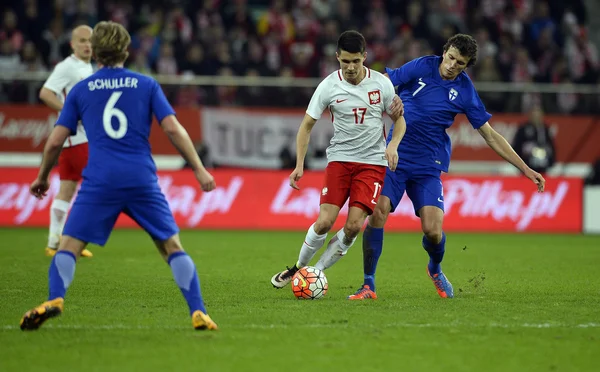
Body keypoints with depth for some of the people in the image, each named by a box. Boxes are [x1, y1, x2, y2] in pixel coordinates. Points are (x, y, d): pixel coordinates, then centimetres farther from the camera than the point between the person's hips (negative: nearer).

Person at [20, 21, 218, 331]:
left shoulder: (80, 90, 10)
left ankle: (55, 299, -23)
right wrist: (199, 169, 6)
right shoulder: (146, 85, 10)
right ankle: (198, 313, -2)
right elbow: (173, 129, 2)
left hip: (99, 181, -1)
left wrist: (42, 177, 24)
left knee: (69, 245, 3)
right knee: (172, 247, 10)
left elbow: (56, 141, 9)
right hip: (143, 180, 1)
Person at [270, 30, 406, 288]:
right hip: (339, 158, 0)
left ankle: (317, 272, 4)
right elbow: (307, 125, 1)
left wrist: (393, 145, -11)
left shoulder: (381, 84, -4)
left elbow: (399, 119, 9)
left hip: (373, 162, 0)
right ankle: (299, 268, 13)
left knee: (354, 225, -13)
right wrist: (299, 165, -7)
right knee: (325, 221, -12)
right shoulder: (329, 86, -6)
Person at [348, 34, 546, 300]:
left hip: (428, 166, 1)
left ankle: (435, 269, 24)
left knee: (432, 230, -12)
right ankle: (368, 285, -9)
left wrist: (525, 169, 5)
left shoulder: (465, 92, 0)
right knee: (377, 211, -20)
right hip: (394, 156, 0)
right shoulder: (421, 67, -3)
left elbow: (490, 136, 6)